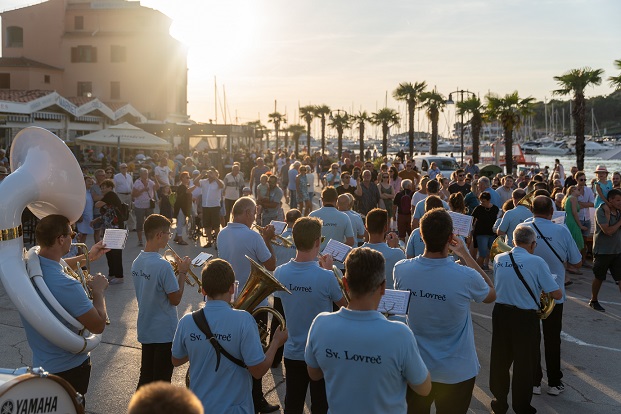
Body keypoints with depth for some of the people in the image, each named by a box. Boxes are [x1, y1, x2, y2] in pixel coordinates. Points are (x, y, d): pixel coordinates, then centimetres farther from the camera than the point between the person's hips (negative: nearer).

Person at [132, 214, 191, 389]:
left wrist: (175, 272, 7)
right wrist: (182, 272, -9)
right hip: (164, 332, -7)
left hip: (144, 330, 7)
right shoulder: (162, 265, -25)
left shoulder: (137, 262, 1)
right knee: (161, 381, 7)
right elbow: (175, 299, -18)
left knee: (145, 377, 19)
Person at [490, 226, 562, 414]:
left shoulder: (498, 259, -2)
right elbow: (557, 294, -13)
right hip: (525, 317, -4)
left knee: (500, 360, 17)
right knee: (524, 363, 11)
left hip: (501, 313, 4)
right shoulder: (536, 262, -16)